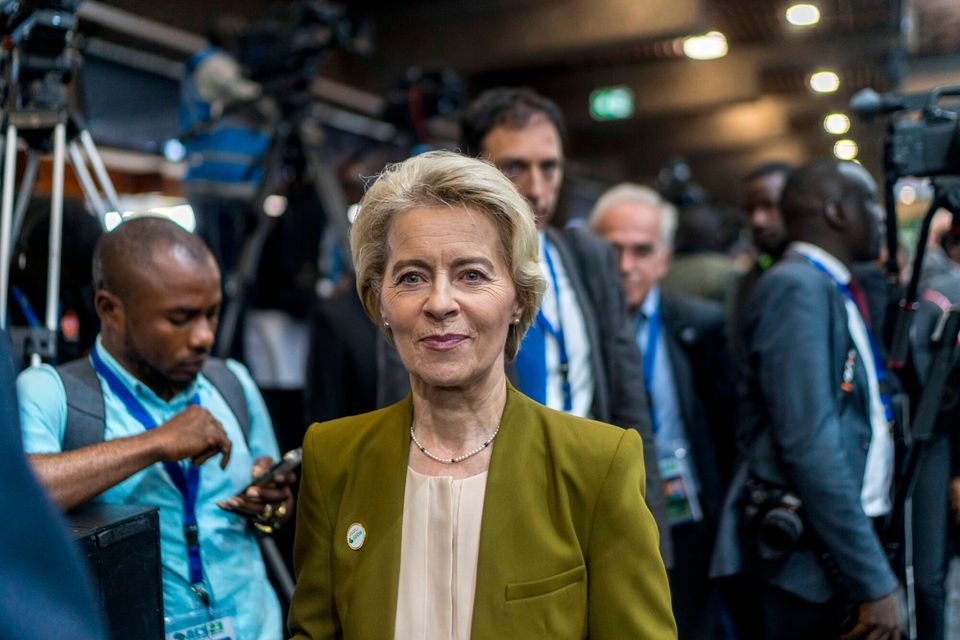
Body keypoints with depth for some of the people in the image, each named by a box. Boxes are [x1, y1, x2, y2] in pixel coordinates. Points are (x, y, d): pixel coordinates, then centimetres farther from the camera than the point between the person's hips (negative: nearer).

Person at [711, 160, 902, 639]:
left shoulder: (836, 291, 13)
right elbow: (808, 446, -21)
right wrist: (875, 580, -20)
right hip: (803, 559, -9)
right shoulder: (796, 286, -15)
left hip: (842, 550, 9)